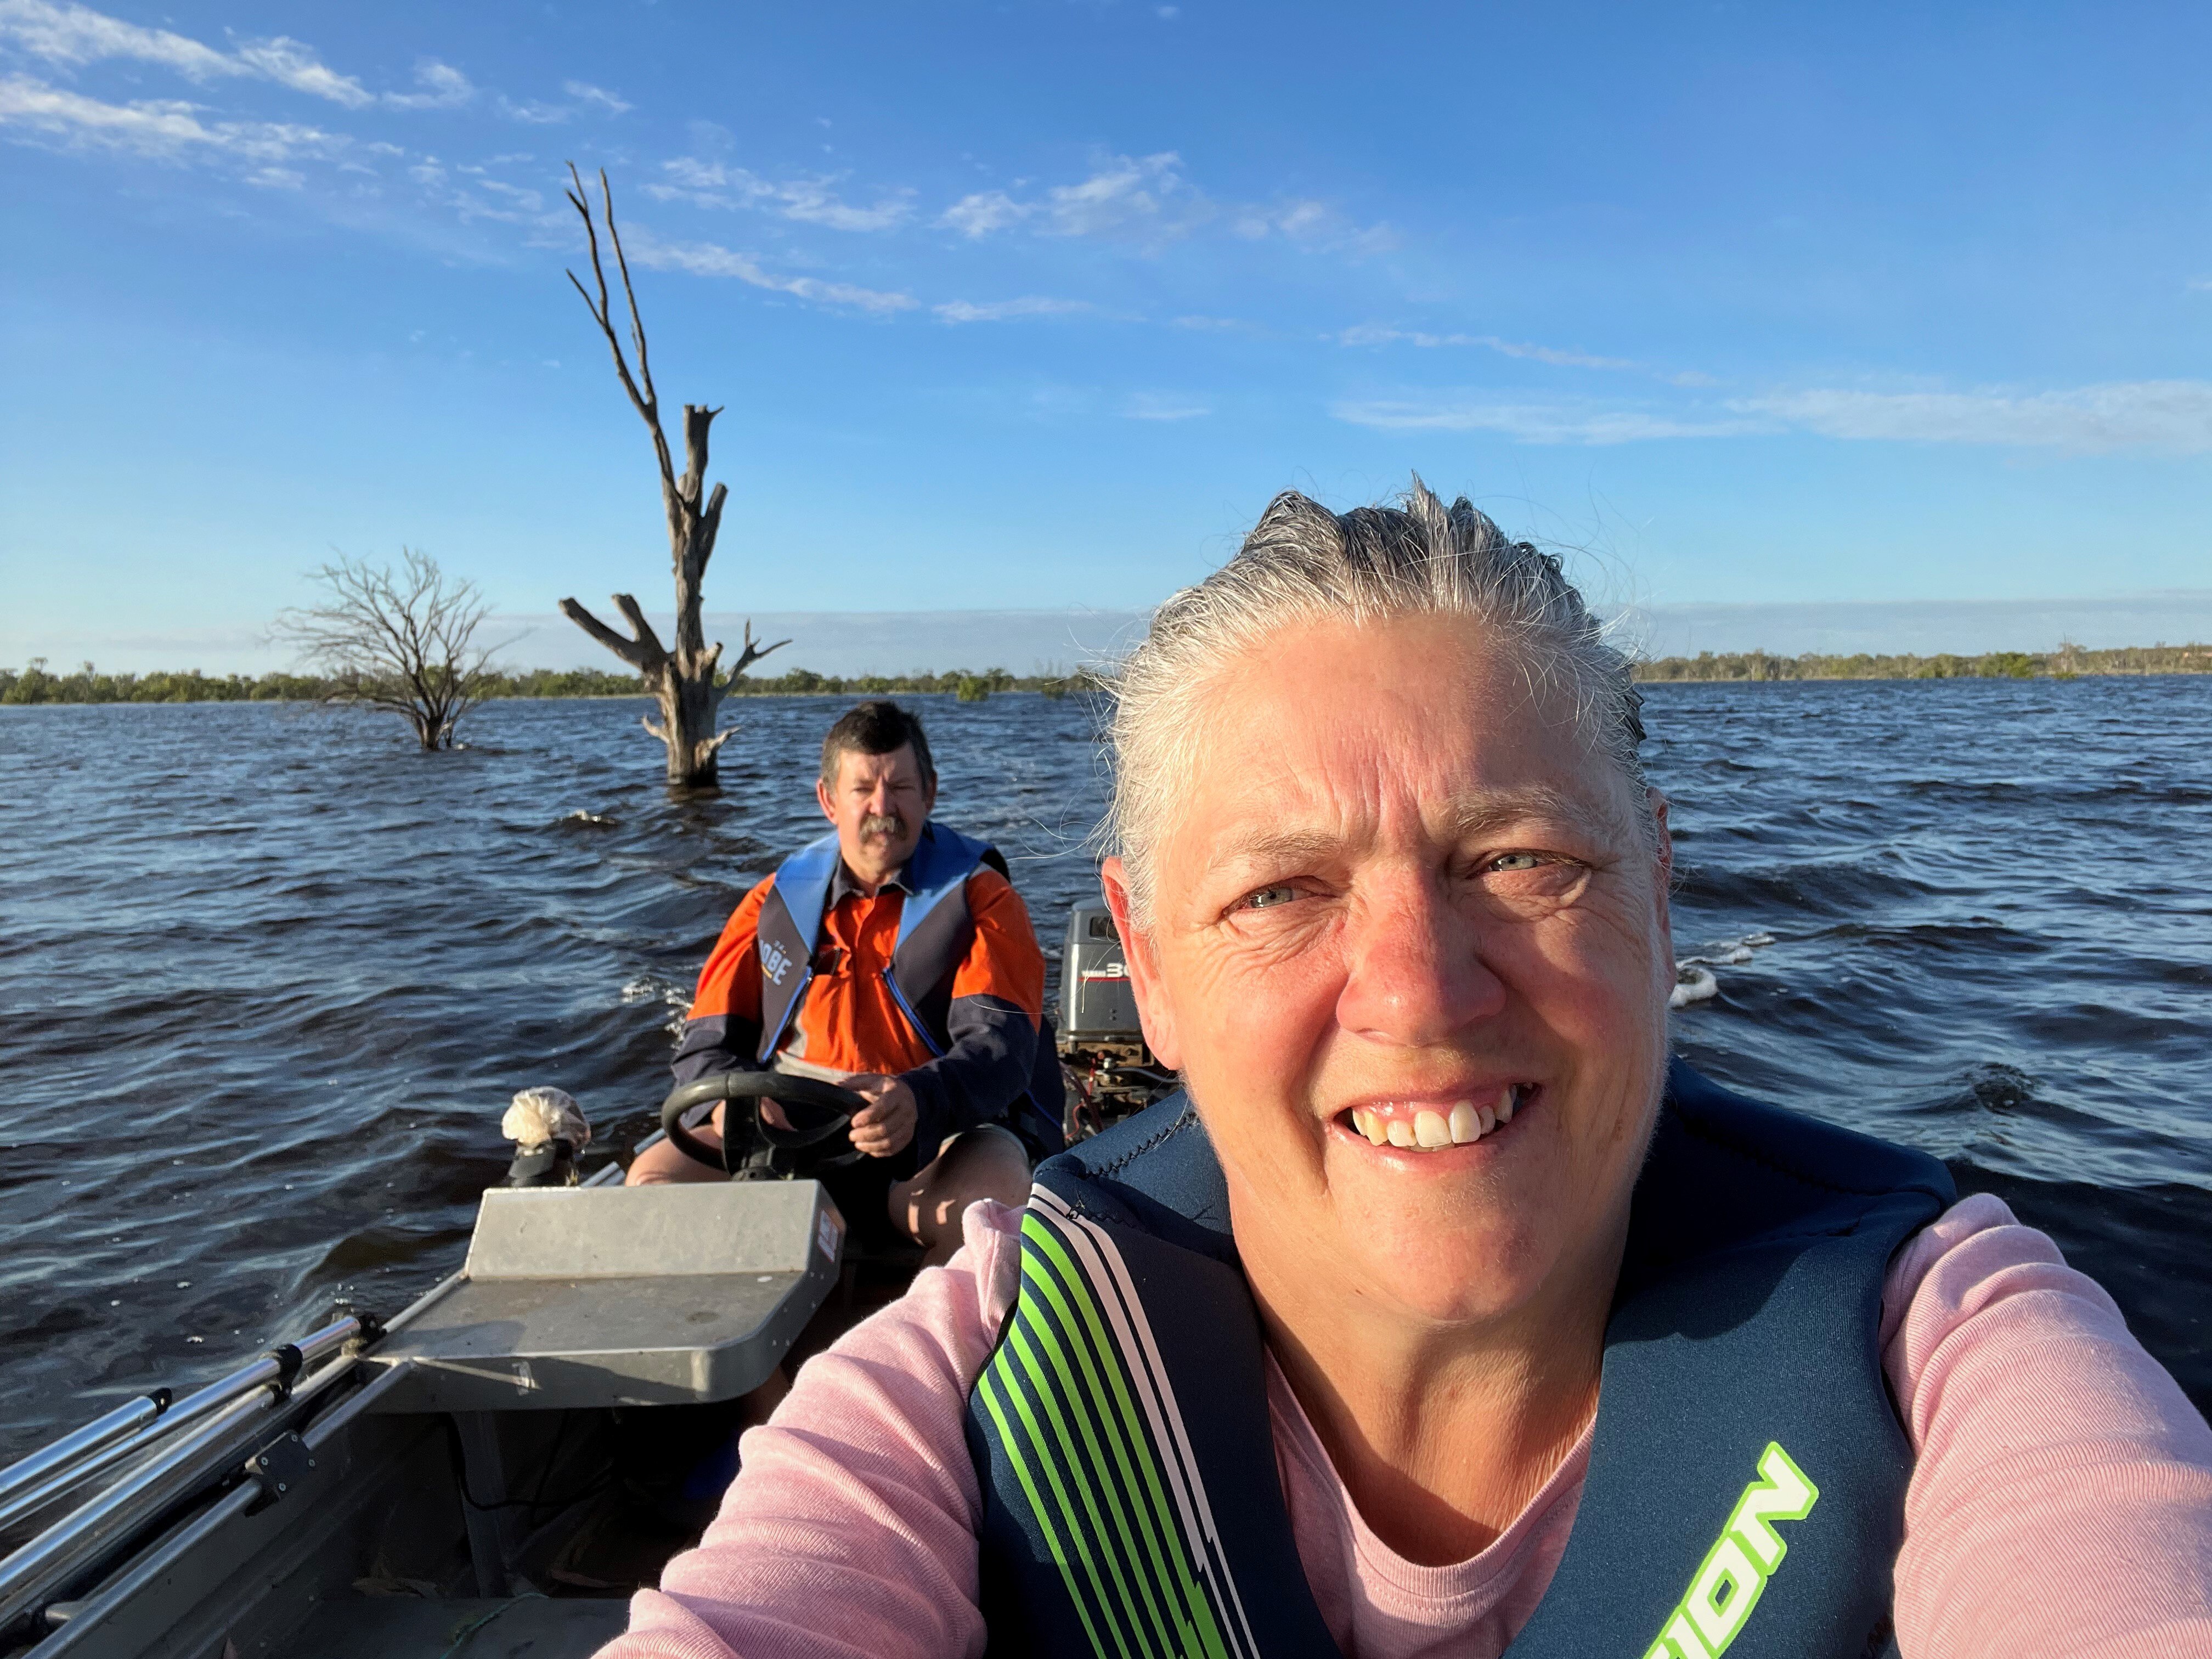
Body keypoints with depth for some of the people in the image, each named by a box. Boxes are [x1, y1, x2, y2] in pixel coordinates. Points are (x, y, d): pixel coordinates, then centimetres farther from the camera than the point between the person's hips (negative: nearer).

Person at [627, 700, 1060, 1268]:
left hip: (946, 1132, -3)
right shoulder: (778, 900, 12)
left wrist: (918, 1099, -33)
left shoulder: (979, 896, 1)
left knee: (989, 1188, -36)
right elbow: (708, 1041, 10)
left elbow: (1000, 1047, -11)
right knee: (653, 1177, -19)